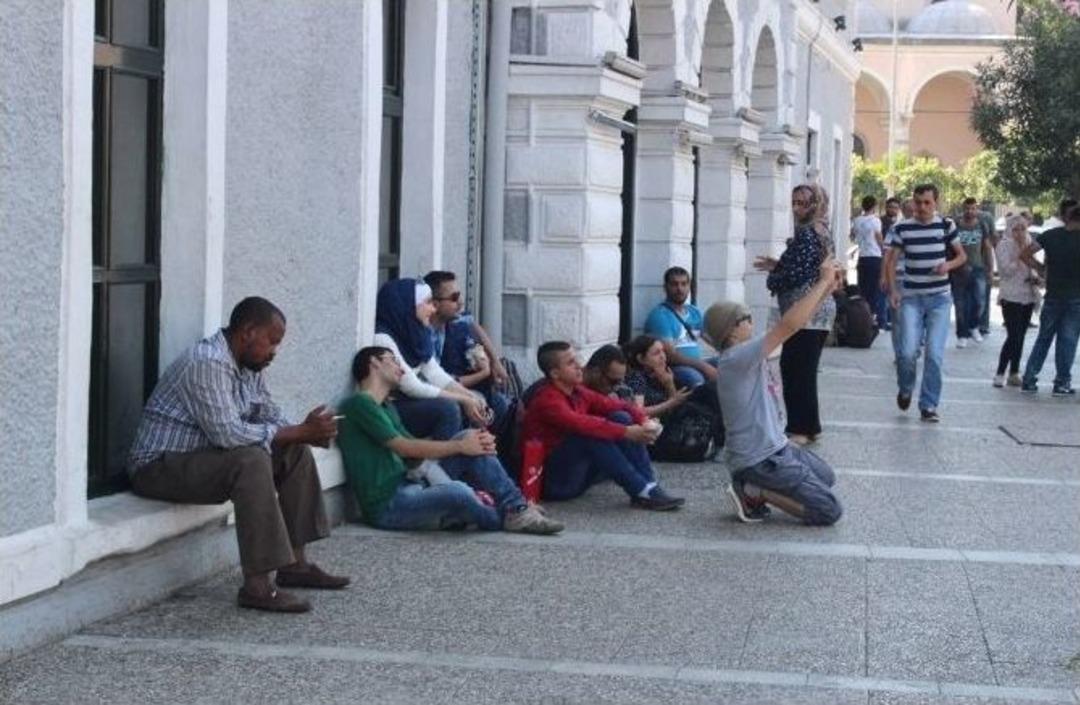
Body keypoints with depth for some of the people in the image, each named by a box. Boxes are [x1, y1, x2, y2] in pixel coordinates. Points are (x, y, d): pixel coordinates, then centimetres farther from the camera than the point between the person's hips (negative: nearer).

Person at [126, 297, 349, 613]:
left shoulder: (249, 365, 8)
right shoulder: (207, 363, -23)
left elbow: (272, 416, 12)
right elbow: (227, 433, -31)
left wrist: (307, 432, -11)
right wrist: (300, 432, -25)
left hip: (204, 457, 10)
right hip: (159, 468, -10)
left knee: (296, 452, 4)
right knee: (252, 460, -32)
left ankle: (294, 563, 7)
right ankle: (258, 585, -33)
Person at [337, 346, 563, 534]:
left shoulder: (386, 408, 23)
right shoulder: (359, 403, -8)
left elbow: (417, 447, 15)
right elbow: (404, 448, -15)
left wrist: (468, 443, 0)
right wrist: (460, 446, -11)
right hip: (388, 506, -10)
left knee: (470, 439, 1)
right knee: (458, 492, -36)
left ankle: (517, 508, -7)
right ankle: (507, 519, -4)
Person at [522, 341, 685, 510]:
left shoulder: (578, 392, 6)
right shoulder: (547, 400, -19)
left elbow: (619, 406, 2)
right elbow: (582, 424, -35)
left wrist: (644, 421, -18)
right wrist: (627, 432, -38)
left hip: (580, 471, 8)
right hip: (552, 478, -8)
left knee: (621, 418, -5)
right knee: (592, 433, -30)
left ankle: (649, 486, -16)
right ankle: (642, 492, -29)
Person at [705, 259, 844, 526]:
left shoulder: (747, 354, 7)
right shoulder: (736, 358, -22)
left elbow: (794, 323, 11)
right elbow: (789, 325, -29)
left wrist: (827, 288, 2)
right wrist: (823, 282, -21)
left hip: (775, 446, 10)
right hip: (759, 458, -10)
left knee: (826, 477, 30)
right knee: (829, 511, -8)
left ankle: (755, 489, 15)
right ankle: (755, 492, -3)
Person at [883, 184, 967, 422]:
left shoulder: (946, 226, 0)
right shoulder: (902, 228, -1)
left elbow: (962, 256, 10)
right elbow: (891, 261, 6)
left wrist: (949, 265, -11)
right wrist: (893, 290, -6)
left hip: (939, 298, 0)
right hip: (911, 298, 0)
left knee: (935, 354, -6)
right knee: (908, 352, -10)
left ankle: (929, 405, 5)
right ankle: (905, 390, 21)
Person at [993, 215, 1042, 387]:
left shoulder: (1028, 244, 14)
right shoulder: (1004, 245, -6)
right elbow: (1007, 269, -15)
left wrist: (1035, 277, 4)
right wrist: (1020, 255, -18)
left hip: (1028, 296, 7)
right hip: (1011, 297, -7)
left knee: (1020, 336, 9)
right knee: (1013, 336, -13)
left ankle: (1014, 374, 15)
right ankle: (1000, 374, -8)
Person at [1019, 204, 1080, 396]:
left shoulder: (1051, 235, -2)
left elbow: (1025, 254, -4)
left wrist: (1040, 268, 7)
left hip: (1053, 295, 2)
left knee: (1043, 338, 12)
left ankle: (1029, 380, 8)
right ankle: (1062, 383, 6)